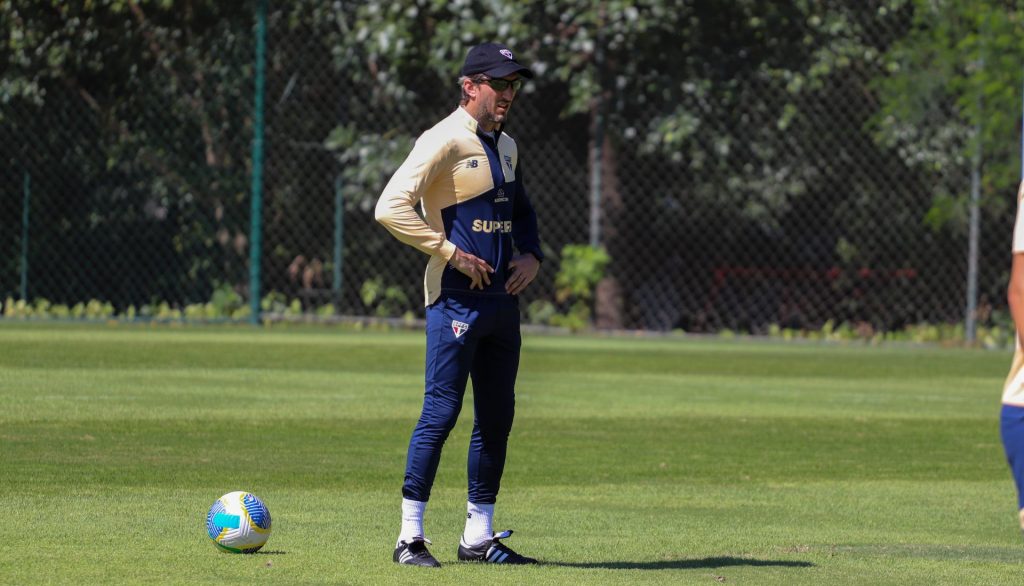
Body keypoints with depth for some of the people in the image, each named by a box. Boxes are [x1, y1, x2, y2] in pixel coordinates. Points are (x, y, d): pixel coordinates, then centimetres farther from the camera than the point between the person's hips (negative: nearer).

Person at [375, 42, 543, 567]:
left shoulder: (505, 146, 15)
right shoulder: (444, 141, -10)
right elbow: (390, 207, -19)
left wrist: (531, 256, 9)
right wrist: (451, 252, -17)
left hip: (502, 298, 8)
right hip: (456, 301, -8)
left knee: (497, 417, 9)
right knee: (441, 412, -8)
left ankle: (478, 536, 16)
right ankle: (410, 537, -3)